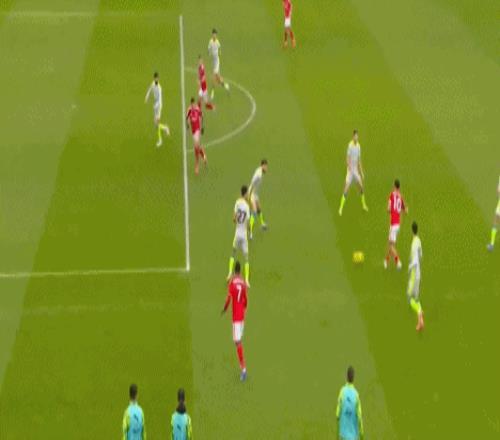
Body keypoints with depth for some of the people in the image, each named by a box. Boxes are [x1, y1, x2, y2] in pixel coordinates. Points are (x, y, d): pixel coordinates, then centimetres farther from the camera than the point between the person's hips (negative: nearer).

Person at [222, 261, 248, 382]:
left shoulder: (232, 282, -11)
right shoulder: (243, 283, 5)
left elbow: (229, 298, -14)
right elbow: (246, 300, 10)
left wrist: (224, 310, 3)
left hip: (236, 316, -6)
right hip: (242, 315, 6)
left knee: (238, 341, -9)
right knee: (239, 340, 16)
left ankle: (243, 368, -18)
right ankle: (241, 367, 21)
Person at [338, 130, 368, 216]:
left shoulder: (358, 146, 5)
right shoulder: (350, 145, -15)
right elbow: (348, 159, -17)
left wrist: (361, 172, 17)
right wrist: (350, 168, -30)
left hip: (356, 170, 6)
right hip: (350, 170, -6)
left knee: (361, 186, 10)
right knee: (346, 189, -12)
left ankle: (364, 204, 28)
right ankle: (341, 208, -11)